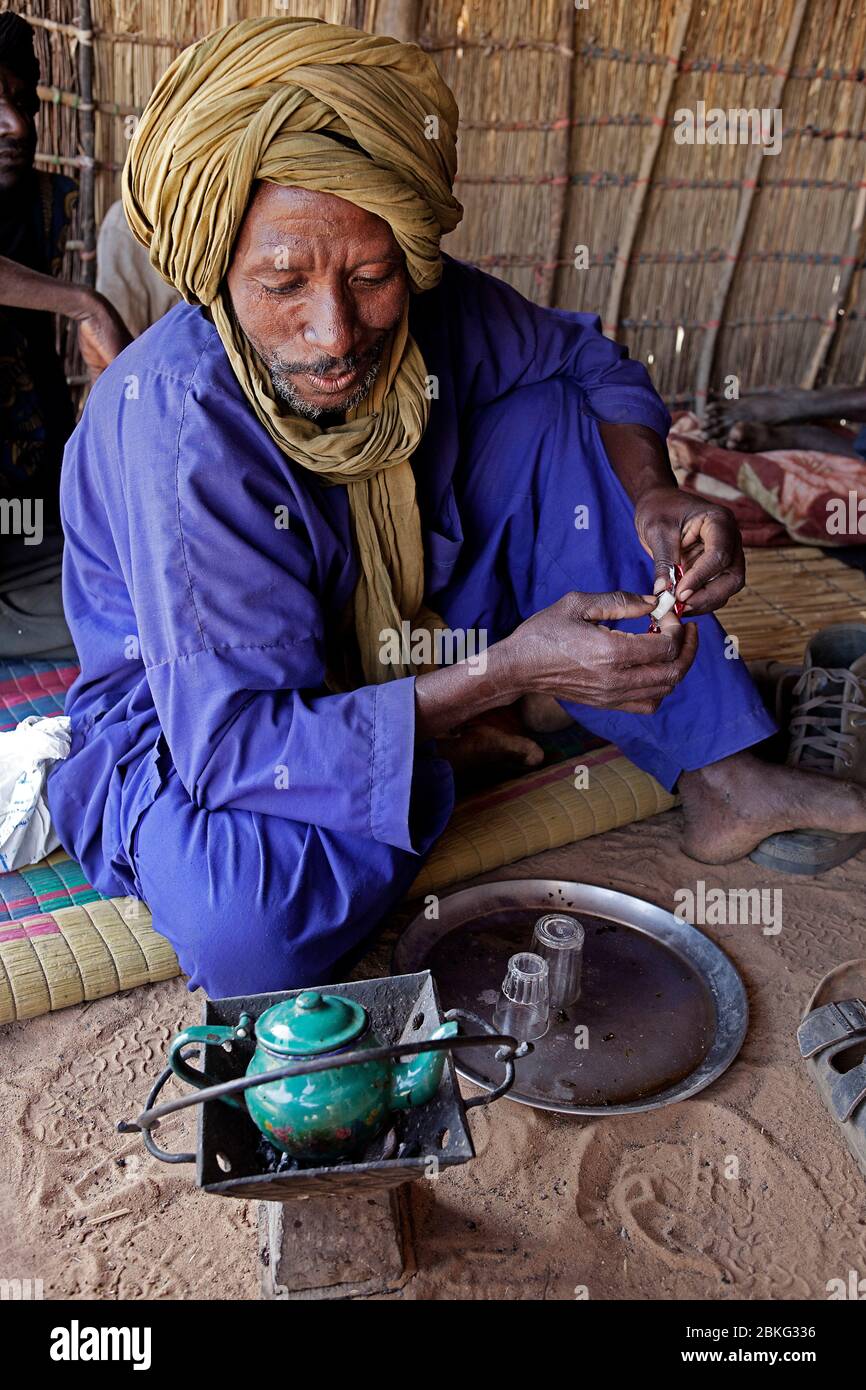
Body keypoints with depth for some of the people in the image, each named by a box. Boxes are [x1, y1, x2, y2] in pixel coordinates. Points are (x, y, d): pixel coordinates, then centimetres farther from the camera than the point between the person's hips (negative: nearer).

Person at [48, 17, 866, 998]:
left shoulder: (430, 316, -15)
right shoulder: (181, 421, -32)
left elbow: (589, 359, 5)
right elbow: (235, 746, -33)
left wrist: (653, 498, -16)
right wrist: (506, 672, -36)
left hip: (387, 659, 6)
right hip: (196, 721, -5)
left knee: (549, 419, -7)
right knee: (244, 925, -39)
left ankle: (717, 779, -3)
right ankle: (471, 742, -5)